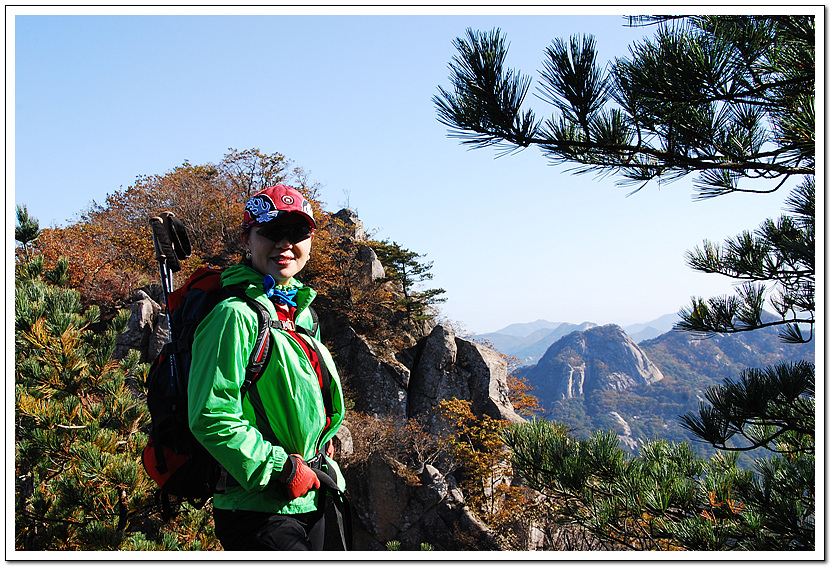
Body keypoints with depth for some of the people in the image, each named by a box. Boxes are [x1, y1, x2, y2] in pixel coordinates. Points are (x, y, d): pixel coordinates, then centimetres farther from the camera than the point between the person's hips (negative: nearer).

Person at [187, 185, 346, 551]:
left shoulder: (302, 312, 11)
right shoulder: (236, 315, -15)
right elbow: (210, 417, -21)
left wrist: (322, 454, 14)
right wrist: (282, 469, -19)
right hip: (261, 515, -8)